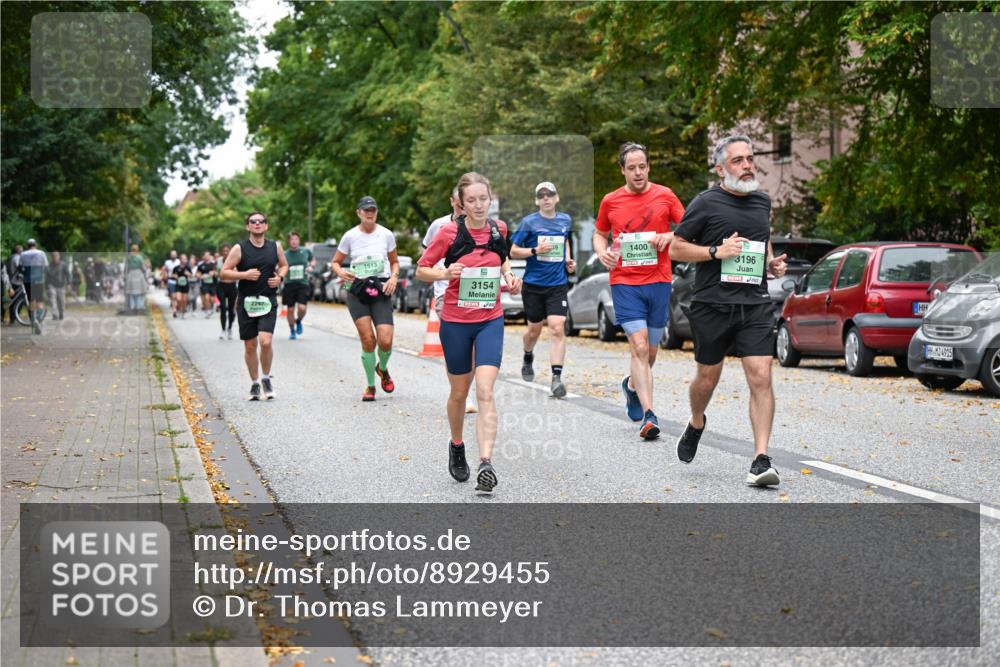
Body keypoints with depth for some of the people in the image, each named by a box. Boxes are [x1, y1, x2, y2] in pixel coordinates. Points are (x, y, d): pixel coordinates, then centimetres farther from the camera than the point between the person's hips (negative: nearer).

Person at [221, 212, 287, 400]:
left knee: (265, 341, -17)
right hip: (246, 302, 0)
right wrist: (245, 274, -16)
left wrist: (280, 277, 2)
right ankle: (254, 383, 22)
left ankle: (266, 378, 7)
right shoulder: (239, 249, -2)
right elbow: (224, 273, -2)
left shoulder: (275, 247, 5)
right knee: (250, 346, 5)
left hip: (268, 302, 0)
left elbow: (284, 265, 22)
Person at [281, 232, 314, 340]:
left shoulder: (306, 251, 4)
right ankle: (292, 331, 25)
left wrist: (311, 266, 2)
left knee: (302, 308, -15)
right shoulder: (284, 255, 0)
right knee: (290, 309, 4)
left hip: (303, 283, 0)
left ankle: (299, 321, 19)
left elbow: (313, 261, 23)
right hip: (289, 284, 0)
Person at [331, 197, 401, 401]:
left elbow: (394, 262, 17)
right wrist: (341, 272, -11)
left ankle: (382, 368, 23)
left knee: (385, 340, -12)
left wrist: (394, 277, -3)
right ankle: (370, 386, 8)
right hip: (357, 291, 0)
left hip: (381, 290, 0)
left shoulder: (386, 235, 5)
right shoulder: (350, 236, 2)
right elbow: (336, 262, 12)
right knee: (368, 339, -8)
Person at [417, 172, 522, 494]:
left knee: (485, 391, -14)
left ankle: (486, 464, -20)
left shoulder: (499, 229, 0)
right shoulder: (449, 232, -10)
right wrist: (445, 273, -22)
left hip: (490, 321, 1)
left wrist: (509, 276, 1)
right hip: (455, 322, -1)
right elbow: (421, 270, -2)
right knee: (459, 392, 12)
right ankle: (456, 446, 39)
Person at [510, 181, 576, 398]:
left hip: (558, 284, 1)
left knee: (557, 329, -13)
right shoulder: (529, 222, -4)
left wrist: (568, 260, 10)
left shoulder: (565, 220, 6)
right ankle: (528, 359, 44)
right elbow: (513, 251, -2)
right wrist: (535, 251, -17)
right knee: (534, 329, 13)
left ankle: (556, 378, -16)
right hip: (533, 284, -1)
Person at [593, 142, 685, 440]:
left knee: (650, 350, 11)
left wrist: (669, 236, -12)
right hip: (624, 282, -1)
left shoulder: (665, 195, 3)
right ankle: (649, 416, -16)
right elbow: (599, 233, 19)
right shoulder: (610, 201, 5)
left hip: (658, 281, 1)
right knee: (639, 346, -14)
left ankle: (632, 385, 44)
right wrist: (602, 252, -2)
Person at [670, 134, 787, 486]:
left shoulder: (762, 201, 12)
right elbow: (676, 248, -2)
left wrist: (772, 263, 10)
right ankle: (695, 424, 44)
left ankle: (760, 460, -12)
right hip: (712, 304, -3)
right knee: (708, 378, 11)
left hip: (755, 305, 3)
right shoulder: (706, 203, -4)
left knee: (761, 378, -11)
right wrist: (716, 251, -16)